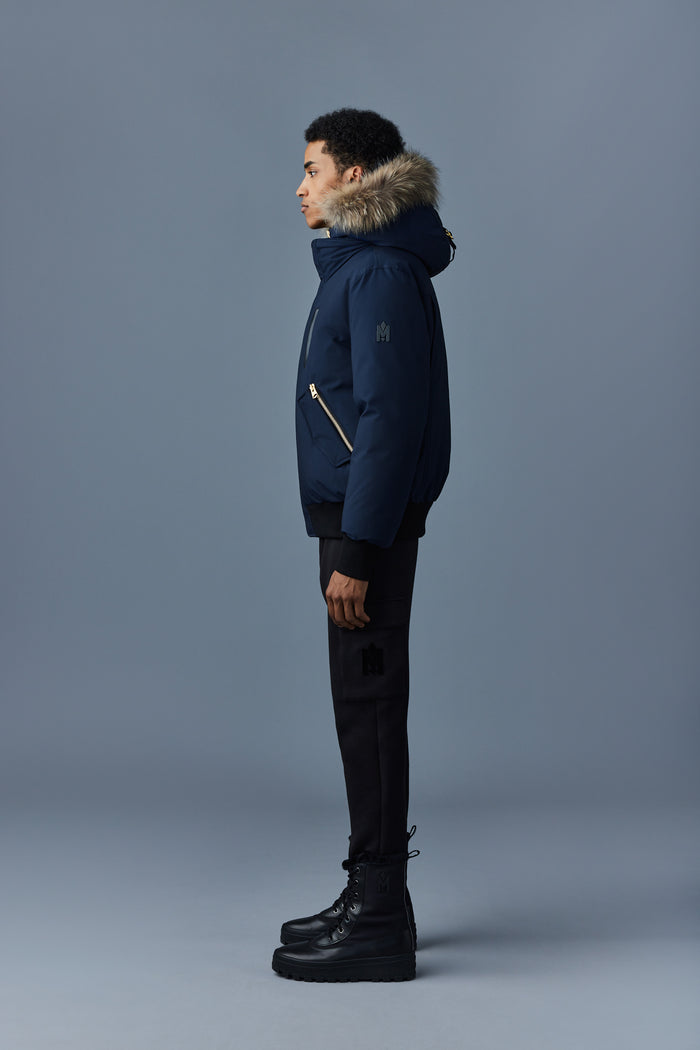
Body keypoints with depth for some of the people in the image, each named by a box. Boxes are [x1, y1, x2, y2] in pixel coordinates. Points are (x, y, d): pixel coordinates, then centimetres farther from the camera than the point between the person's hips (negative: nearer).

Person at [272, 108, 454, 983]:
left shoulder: (382, 274, -13)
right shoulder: (360, 265, 18)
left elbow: (389, 417, -20)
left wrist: (356, 553, -22)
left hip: (371, 523, -10)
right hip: (358, 519, 10)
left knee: (369, 707, -5)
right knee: (364, 706, 13)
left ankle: (379, 926, 4)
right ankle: (372, 899, 24)